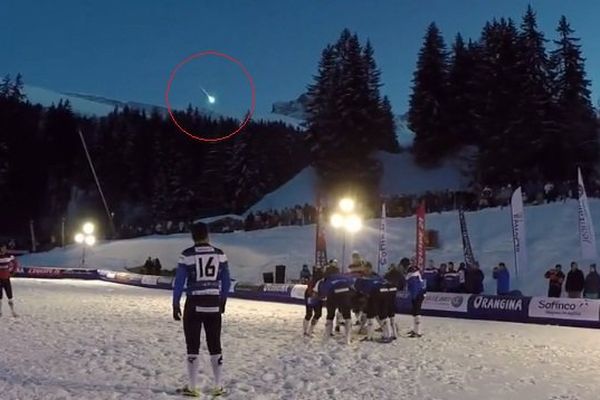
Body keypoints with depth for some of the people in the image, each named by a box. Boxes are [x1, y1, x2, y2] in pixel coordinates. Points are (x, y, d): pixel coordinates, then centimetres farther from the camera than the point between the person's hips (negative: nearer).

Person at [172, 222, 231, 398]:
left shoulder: (187, 255, -9)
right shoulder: (220, 254, 1)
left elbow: (179, 282, -8)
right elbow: (226, 282, 6)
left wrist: (175, 305, 1)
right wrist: (222, 301, 19)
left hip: (194, 305, -3)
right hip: (214, 305, 3)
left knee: (193, 346, 7)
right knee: (215, 346, 12)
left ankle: (192, 388, 11)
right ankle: (218, 387, 17)